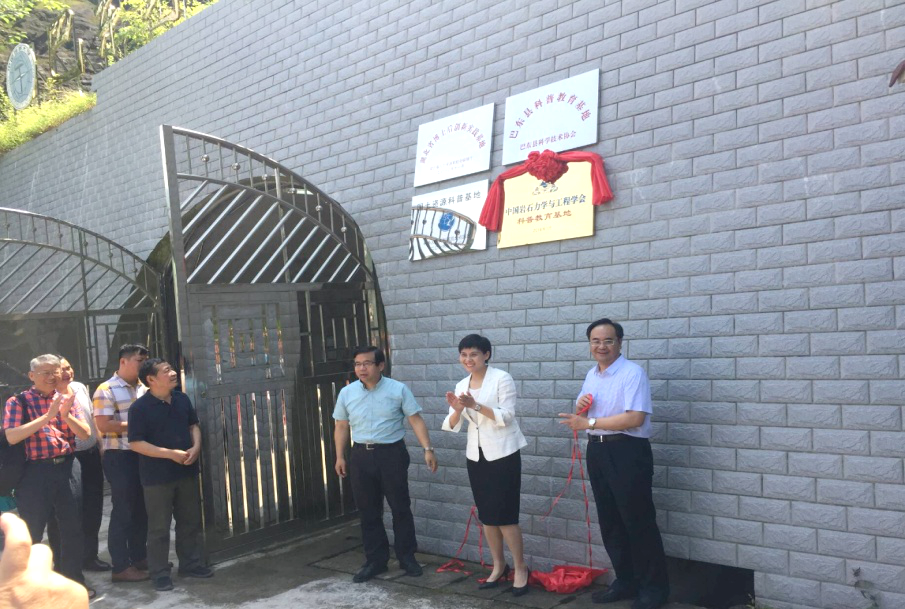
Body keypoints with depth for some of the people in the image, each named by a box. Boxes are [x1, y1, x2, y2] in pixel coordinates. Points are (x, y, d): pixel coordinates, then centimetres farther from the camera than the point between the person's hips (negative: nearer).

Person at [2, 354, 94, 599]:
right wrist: (47, 417, -21)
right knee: (31, 532, 5)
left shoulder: (67, 400, 8)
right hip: (35, 471, -4)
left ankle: (73, 580, 27)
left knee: (72, 527, 12)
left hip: (68, 467, 4)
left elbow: (85, 434, 1)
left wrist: (66, 415, -16)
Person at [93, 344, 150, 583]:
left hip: (142, 454, 6)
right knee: (123, 510, 0)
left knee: (141, 509, 13)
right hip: (119, 457, -6)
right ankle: (121, 567, 9)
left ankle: (139, 557, 26)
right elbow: (104, 425, -18)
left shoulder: (143, 388, 9)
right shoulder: (106, 390, -10)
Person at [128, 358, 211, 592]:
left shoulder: (182, 399, 3)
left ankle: (190, 563, 29)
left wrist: (196, 447, -6)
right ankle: (159, 573, 16)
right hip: (157, 476, -6)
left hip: (186, 471, 6)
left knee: (191, 521, 14)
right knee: (159, 527, 3)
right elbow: (136, 443, -15)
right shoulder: (140, 407, -14)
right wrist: (170, 454, -20)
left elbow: (193, 425, 14)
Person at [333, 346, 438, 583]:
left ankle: (407, 557, 19)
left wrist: (428, 449, -13)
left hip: (392, 453, -3)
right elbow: (342, 426, 11)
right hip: (361, 456, 3)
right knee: (368, 511, 9)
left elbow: (416, 420, -6)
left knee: (400, 507, 4)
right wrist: (340, 456, 8)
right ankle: (375, 560, 21)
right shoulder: (347, 393, 3)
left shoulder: (398, 390, -6)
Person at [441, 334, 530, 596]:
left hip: (503, 454, -6)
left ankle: (520, 568, 12)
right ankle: (499, 566, 27)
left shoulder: (502, 378, -10)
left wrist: (476, 406, -27)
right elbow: (452, 425, 3)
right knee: (486, 515, 12)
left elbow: (506, 416, -16)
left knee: (504, 515, -5)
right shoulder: (461, 385, 7)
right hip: (475, 455, 6)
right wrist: (457, 409, -19)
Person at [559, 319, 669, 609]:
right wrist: (581, 407, -2)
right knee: (609, 522, 15)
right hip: (597, 451, 8)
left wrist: (589, 422, -22)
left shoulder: (633, 373, -13)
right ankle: (625, 582, 28)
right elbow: (585, 414, 24)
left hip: (627, 452, -8)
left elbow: (636, 418, -23)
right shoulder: (591, 375, 13)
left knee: (638, 521, 0)